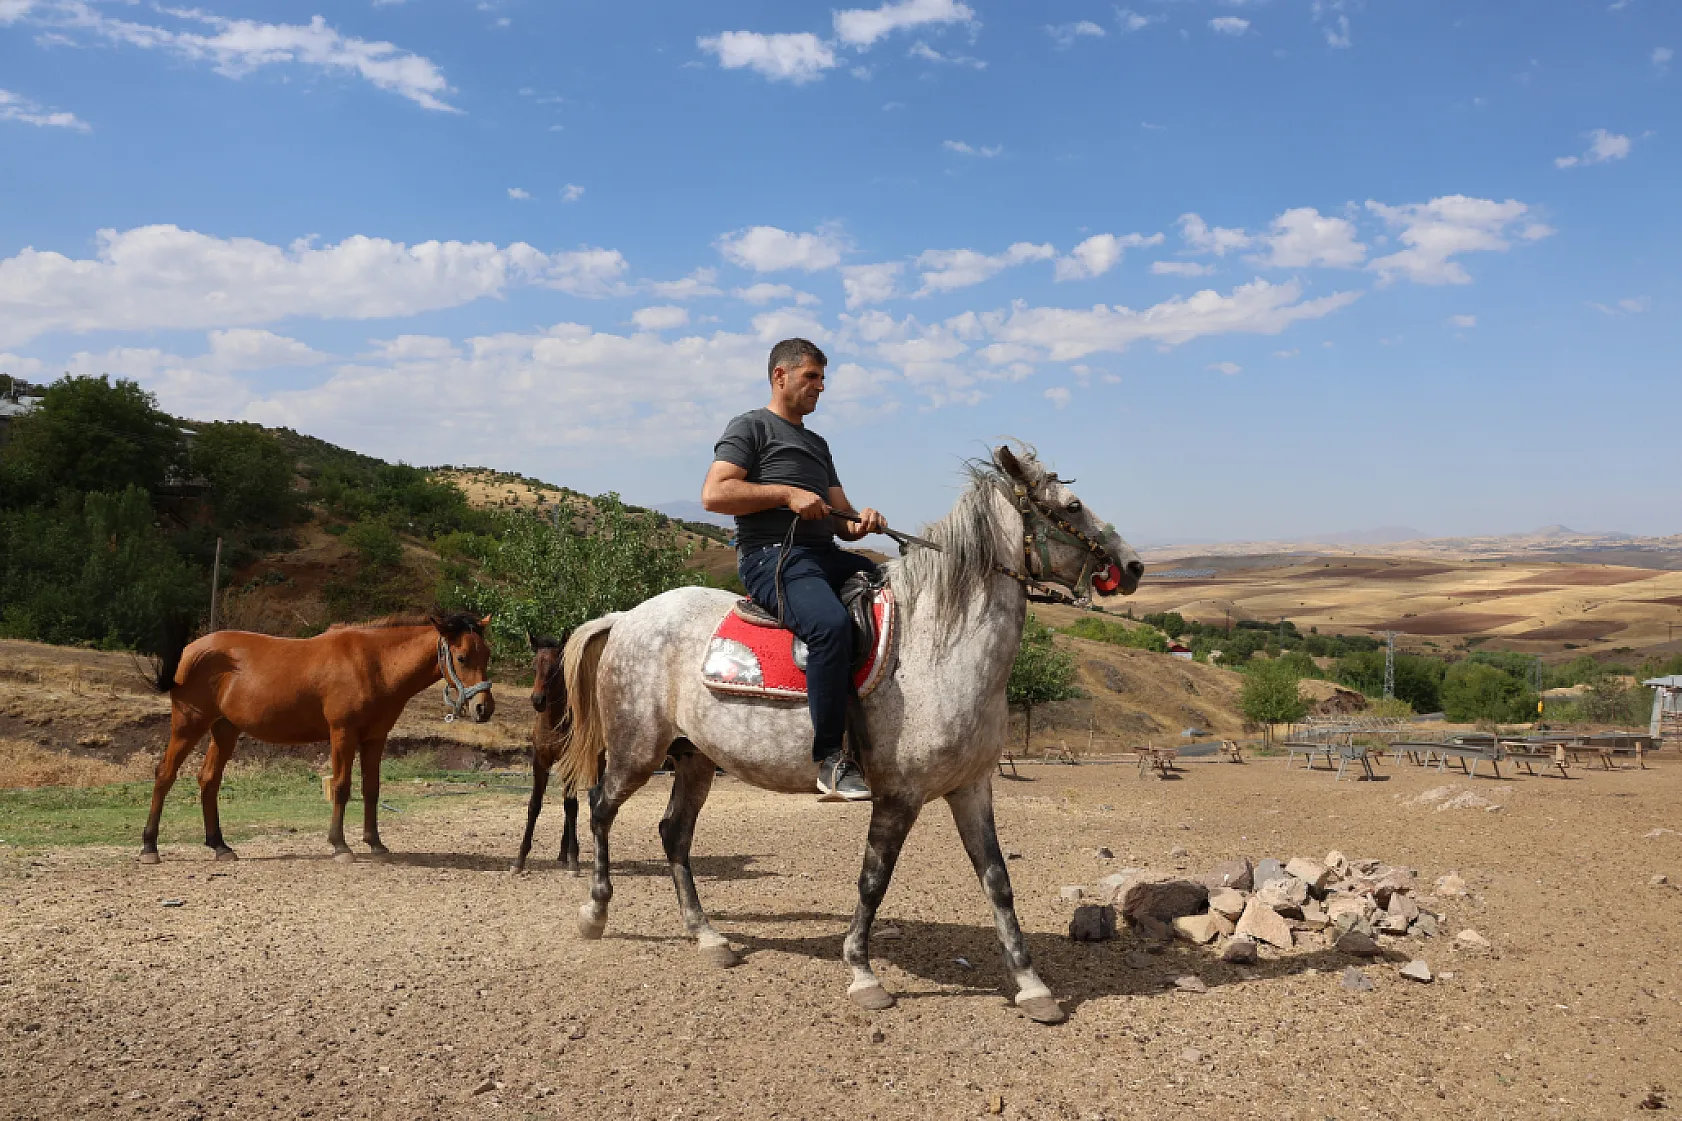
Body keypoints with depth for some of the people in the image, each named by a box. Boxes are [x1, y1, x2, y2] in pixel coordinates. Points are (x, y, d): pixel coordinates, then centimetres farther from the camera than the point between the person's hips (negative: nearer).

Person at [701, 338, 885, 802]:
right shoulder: (750, 427, 5)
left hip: (826, 555, 9)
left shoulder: (817, 444, 29)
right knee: (831, 624, -36)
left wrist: (861, 522, -1)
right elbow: (714, 494, -9)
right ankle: (831, 760, -32)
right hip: (772, 556, -9)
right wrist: (787, 493, -12)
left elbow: (839, 517, 23)